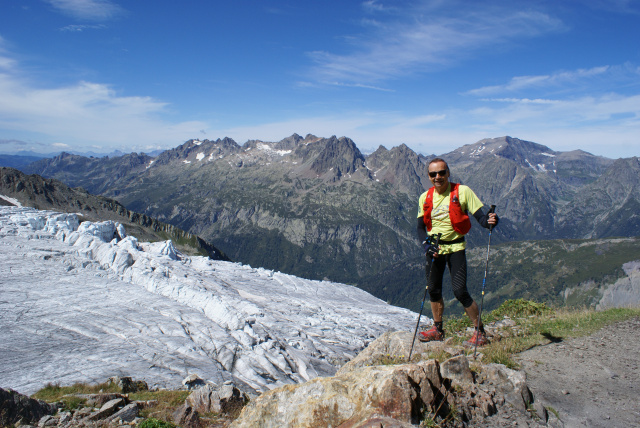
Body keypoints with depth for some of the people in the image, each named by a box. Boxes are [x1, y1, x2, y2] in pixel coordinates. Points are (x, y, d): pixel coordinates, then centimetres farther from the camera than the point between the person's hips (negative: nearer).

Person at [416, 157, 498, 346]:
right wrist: (426, 243, -10)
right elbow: (420, 226, 8)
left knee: (460, 291, -9)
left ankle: (480, 331, 9)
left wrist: (489, 221, -33)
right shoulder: (425, 198, 2)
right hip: (433, 248, 4)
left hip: (455, 247, -4)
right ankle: (438, 329, 31)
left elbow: (480, 216, -11)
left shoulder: (462, 191, -9)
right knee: (433, 289, 12)